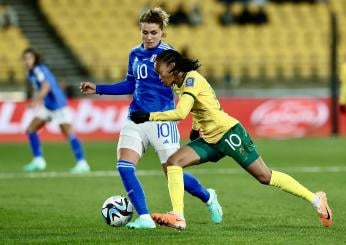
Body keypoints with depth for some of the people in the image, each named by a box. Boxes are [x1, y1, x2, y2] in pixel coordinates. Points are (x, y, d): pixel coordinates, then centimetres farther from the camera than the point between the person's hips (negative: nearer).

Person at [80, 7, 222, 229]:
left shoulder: (167, 54, -10)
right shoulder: (135, 54, 9)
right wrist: (97, 89, 20)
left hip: (161, 120, -6)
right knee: (124, 166, -13)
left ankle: (208, 198, 30)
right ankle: (144, 218, -7)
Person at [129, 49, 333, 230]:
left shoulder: (191, 79, -18)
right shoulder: (180, 83, 10)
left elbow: (180, 113, -31)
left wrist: (149, 116, -26)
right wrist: (197, 128, 15)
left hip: (229, 133, -9)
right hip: (211, 140, 9)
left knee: (265, 177, -5)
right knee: (173, 162, -8)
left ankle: (316, 199, 8)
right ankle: (178, 217, -14)